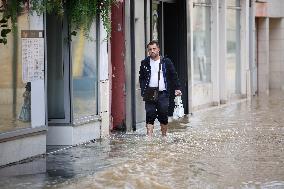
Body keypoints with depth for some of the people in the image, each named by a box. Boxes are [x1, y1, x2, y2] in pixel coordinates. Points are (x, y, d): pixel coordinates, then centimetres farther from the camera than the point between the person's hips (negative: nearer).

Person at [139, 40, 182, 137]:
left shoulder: (166, 62, 6)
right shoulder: (145, 63, 7)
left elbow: (173, 76, 10)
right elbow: (141, 78, 8)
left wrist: (177, 88, 2)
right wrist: (143, 90, -6)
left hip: (163, 94, 0)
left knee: (163, 116, 5)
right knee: (150, 115, -8)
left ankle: (164, 135, 19)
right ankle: (149, 136, -12)